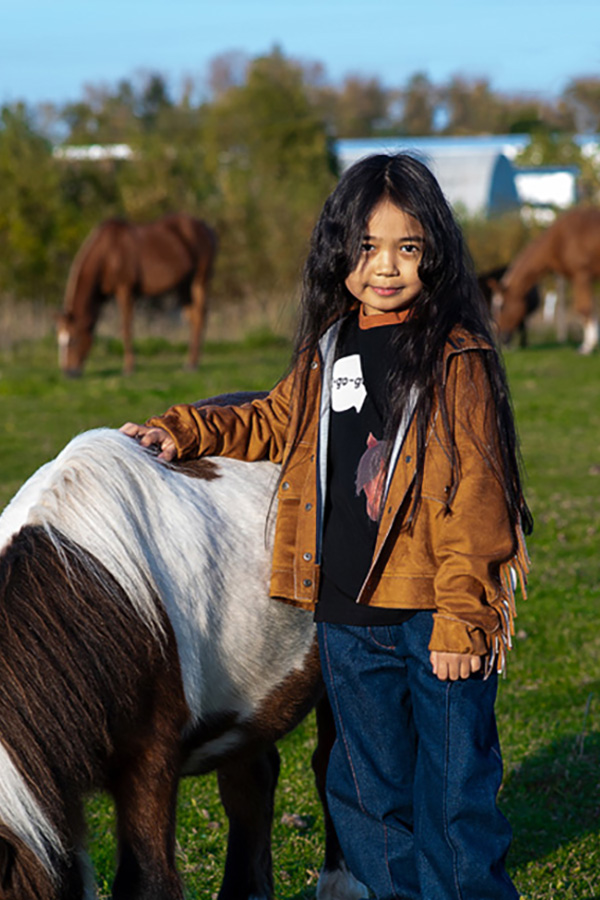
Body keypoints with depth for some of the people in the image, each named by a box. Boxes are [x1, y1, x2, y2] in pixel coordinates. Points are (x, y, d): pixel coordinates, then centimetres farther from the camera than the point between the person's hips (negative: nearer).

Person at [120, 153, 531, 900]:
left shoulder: (456, 358, -9)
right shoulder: (327, 351, 9)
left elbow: (471, 496, -12)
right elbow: (276, 423, 28)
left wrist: (461, 616, -15)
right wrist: (184, 430, 16)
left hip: (433, 619, -6)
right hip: (347, 620, 6)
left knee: (453, 791, 1)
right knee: (367, 790, 17)